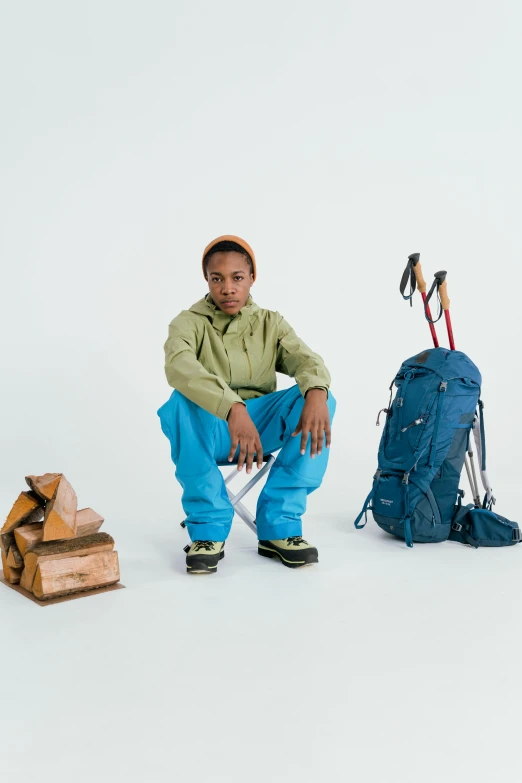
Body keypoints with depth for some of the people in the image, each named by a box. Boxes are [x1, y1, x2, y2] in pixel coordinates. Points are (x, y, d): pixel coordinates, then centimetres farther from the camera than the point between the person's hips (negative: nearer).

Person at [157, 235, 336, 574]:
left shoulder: (271, 323, 7)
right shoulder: (189, 322, -4)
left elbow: (306, 359, -13)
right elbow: (178, 365, -28)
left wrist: (316, 391, -39)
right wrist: (232, 408, -46)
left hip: (261, 425, 3)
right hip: (211, 430, -2)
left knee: (320, 400, -24)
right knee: (182, 403, -35)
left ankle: (279, 527, -18)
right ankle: (209, 528, -21)